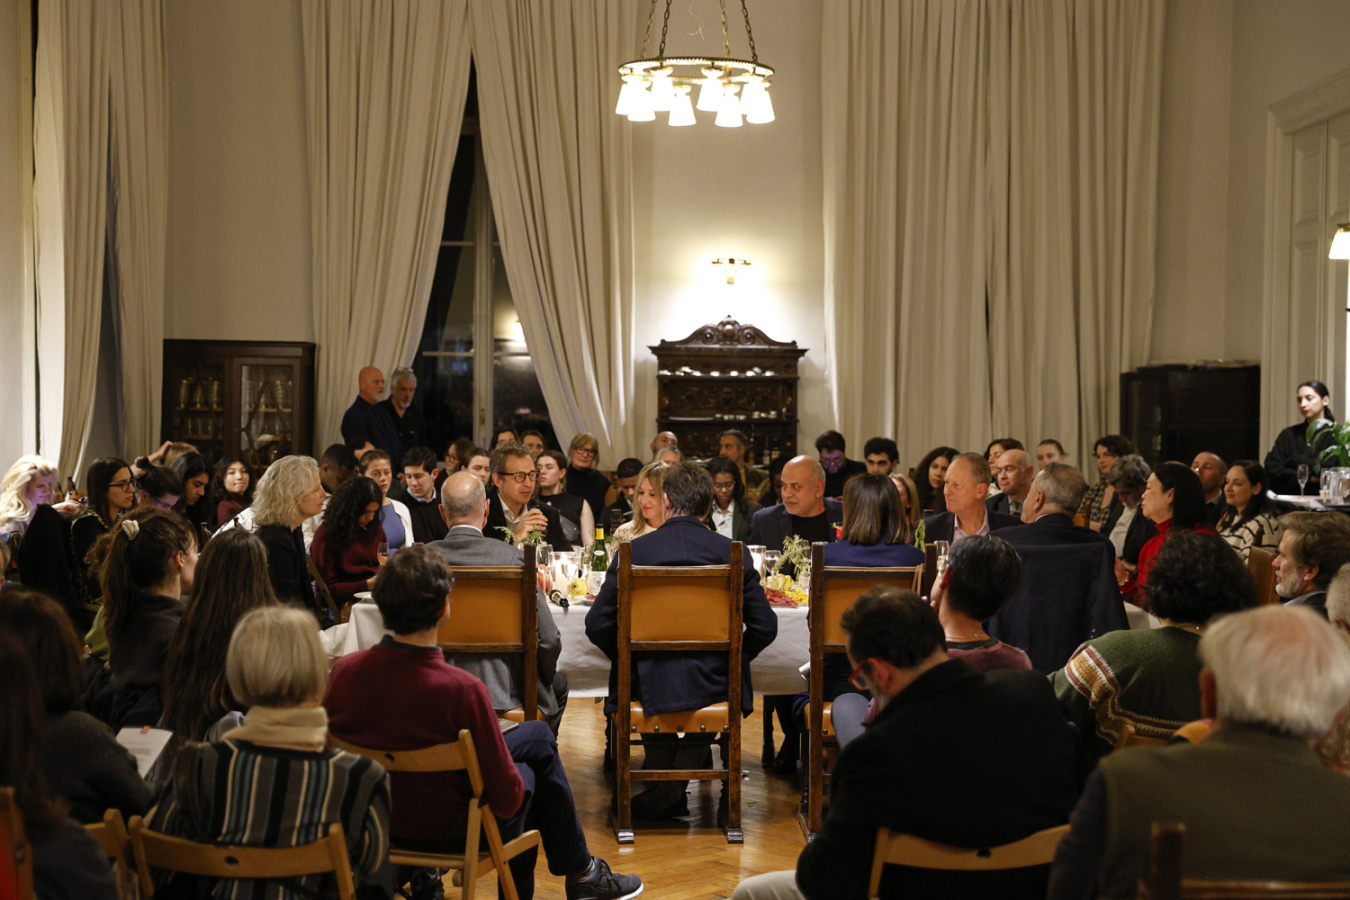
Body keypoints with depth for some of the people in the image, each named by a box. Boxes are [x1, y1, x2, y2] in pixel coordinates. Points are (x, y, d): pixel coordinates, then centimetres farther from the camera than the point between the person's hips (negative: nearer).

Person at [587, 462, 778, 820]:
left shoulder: (634, 551, -5)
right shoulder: (732, 553, -4)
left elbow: (597, 625, -4)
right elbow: (765, 627, -2)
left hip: (649, 689, 0)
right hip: (713, 690, 0)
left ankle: (663, 787, 38)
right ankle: (676, 783, 28)